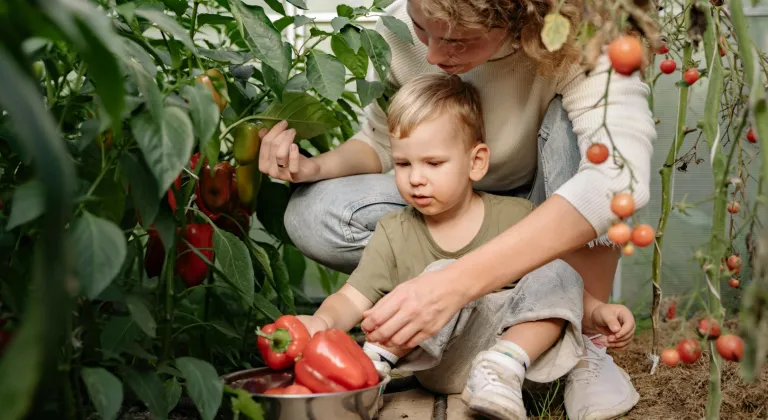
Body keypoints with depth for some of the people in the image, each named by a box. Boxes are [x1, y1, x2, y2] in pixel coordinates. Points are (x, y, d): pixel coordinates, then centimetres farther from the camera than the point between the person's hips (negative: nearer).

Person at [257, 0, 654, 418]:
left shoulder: (573, 35, -30)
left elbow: (619, 176, -47)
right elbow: (381, 143, -2)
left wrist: (457, 282, -56)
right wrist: (314, 166, -26)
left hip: (559, 218, -3)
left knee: (575, 122, -34)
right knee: (311, 215, -21)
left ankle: (588, 342, -19)